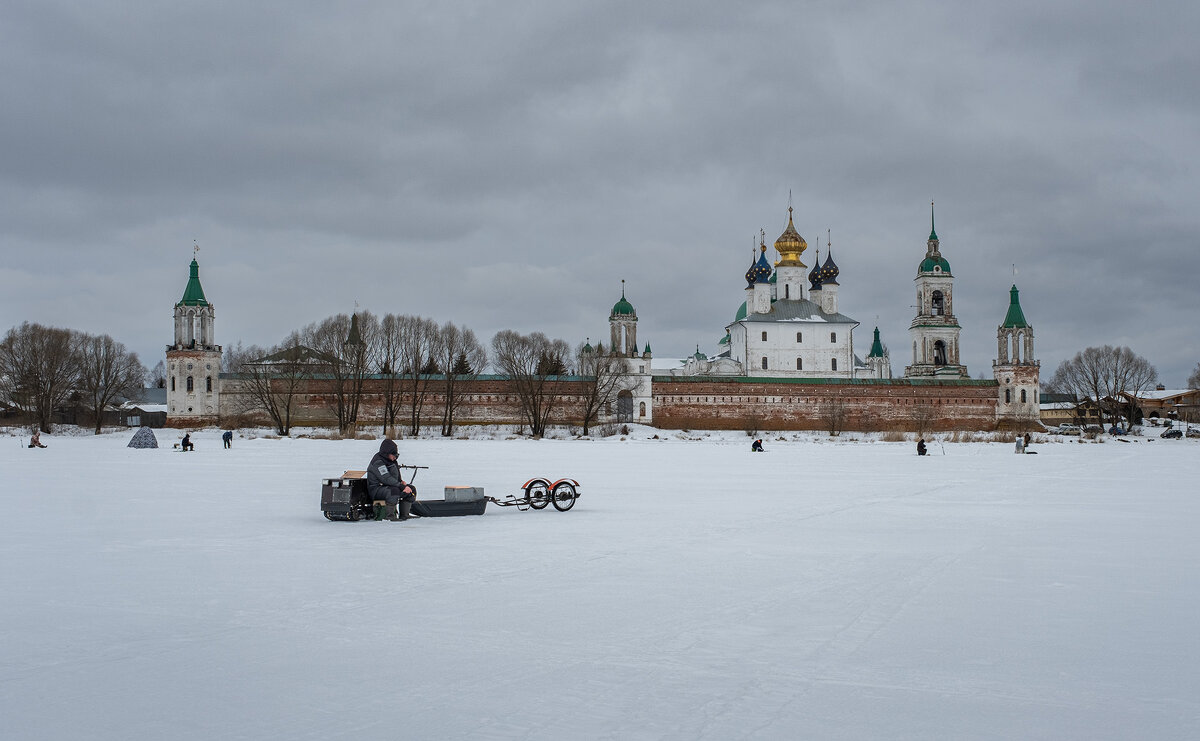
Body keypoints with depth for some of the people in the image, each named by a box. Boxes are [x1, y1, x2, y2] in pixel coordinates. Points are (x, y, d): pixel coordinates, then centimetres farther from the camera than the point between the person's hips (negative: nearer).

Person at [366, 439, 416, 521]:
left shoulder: (391, 461, 12)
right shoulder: (378, 462, -18)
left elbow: (396, 476, 25)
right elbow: (386, 479, -28)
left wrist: (401, 481, 3)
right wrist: (402, 486, -31)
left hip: (388, 486, 10)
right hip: (376, 489, -10)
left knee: (412, 489, 2)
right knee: (394, 491, -38)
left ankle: (404, 515, 2)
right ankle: (390, 516, -28)